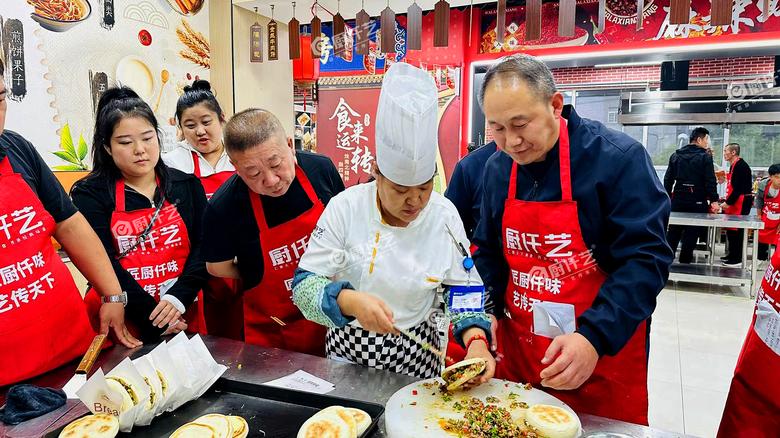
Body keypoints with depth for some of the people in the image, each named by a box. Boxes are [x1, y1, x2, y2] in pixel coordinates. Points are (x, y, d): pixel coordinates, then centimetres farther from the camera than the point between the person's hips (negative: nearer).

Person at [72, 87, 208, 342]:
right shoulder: (90, 194, -1)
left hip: (185, 315, 4)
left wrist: (178, 298, -19)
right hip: (120, 322, -3)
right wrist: (153, 319, -20)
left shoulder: (187, 186, 6)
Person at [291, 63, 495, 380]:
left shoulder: (444, 215, -12)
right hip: (350, 348, -1)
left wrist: (476, 340, -23)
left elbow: (463, 288, -5)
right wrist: (350, 302, -36)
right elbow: (305, 283, -17)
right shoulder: (346, 207, -17)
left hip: (416, 354, 2)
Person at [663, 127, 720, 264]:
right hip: (697, 201, -4)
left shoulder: (676, 155, 8)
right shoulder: (705, 157, -6)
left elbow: (668, 179, 9)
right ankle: (685, 261, 4)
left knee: (673, 232, 11)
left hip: (678, 200, 4)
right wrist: (714, 200, -8)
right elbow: (710, 181, -11)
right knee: (691, 233, 2)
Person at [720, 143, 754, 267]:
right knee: (730, 229, 13)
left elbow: (739, 188, -21)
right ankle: (731, 255, 23)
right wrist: (726, 200, 14)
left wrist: (728, 203, -18)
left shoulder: (741, 166, -15)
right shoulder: (733, 165, 16)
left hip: (742, 202, -10)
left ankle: (737, 259, -1)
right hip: (734, 202, 10)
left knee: (736, 230, -7)